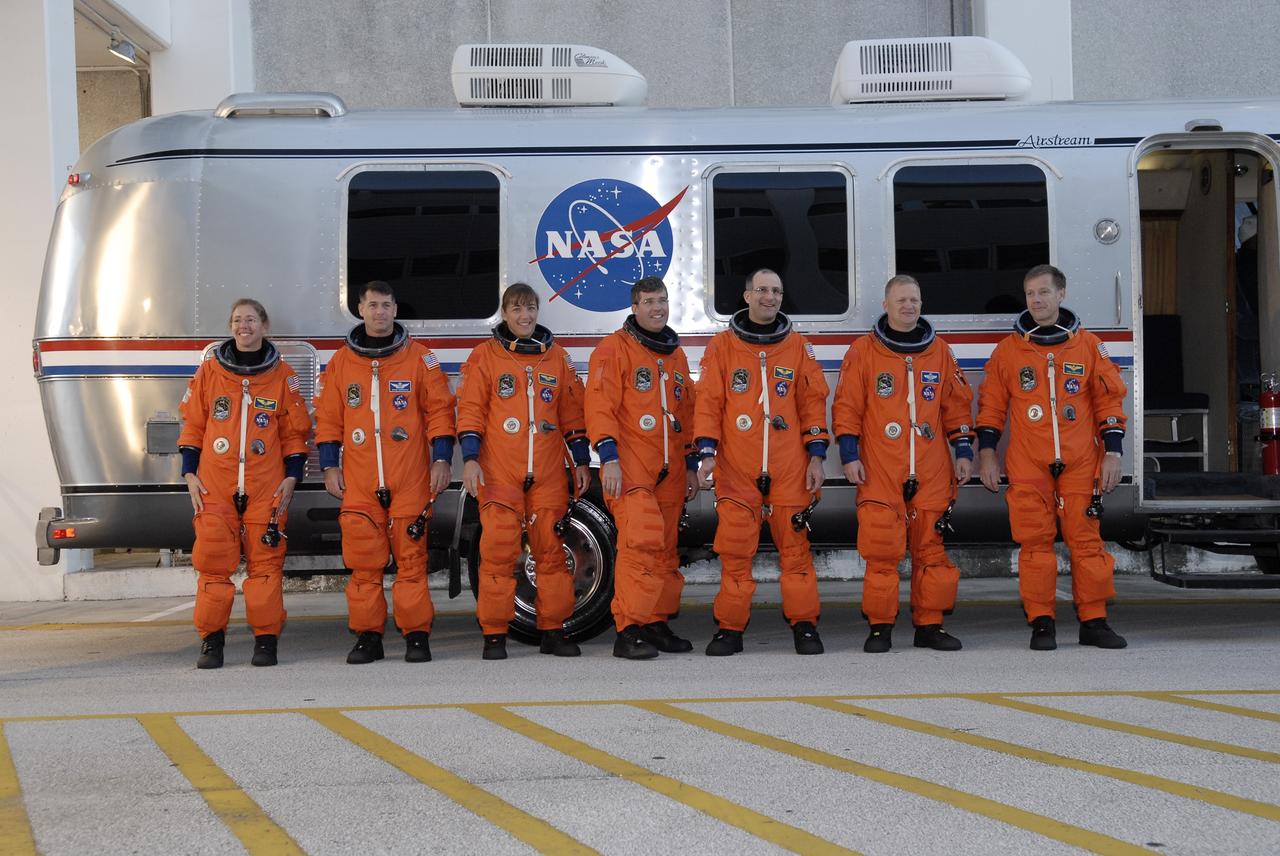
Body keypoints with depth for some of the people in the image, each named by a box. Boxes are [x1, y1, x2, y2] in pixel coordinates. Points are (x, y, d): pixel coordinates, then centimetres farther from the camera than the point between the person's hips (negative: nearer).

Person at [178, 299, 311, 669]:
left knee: (266, 562, -2)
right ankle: (211, 640, 7)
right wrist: (190, 475, 4)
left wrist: (291, 478, 1)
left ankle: (266, 639, 6)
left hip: (266, 487, 0)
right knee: (213, 561, -2)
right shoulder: (209, 371, 8)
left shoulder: (282, 375, 7)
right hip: (215, 486, 1)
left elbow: (295, 433, 10)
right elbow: (192, 426, 11)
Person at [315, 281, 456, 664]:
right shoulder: (341, 362, 11)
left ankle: (416, 635, 4)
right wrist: (329, 466, 6)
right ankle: (367, 637, 9)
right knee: (363, 561, 1)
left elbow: (440, 410, 5)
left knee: (411, 557, -2)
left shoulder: (419, 358, 6)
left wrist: (441, 459, -2)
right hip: (358, 482, 2)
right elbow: (328, 417, 13)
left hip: (409, 480, -2)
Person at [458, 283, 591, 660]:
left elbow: (572, 413, 16)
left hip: (548, 473, 3)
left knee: (551, 549, 4)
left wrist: (581, 461, 12)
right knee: (498, 550, -7)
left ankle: (553, 630, 12)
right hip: (498, 472, -3)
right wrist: (470, 458, -9)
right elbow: (470, 410, 1)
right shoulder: (485, 356, 5)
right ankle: (494, 635, 1)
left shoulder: (558, 357, 13)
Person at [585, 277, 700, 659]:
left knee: (666, 546, 9)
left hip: (669, 470, 7)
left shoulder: (676, 354, 20)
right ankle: (630, 630, -16)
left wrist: (691, 466, 20)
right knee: (640, 540, -18)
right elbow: (600, 405, -9)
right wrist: (609, 457, -17)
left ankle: (657, 624, 18)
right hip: (629, 469, -7)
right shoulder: (614, 348, -1)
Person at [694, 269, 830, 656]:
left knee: (795, 544, 2)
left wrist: (816, 456, 3)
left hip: (789, 469, 1)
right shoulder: (722, 345, 6)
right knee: (735, 548, -1)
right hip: (736, 468, -1)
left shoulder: (799, 347, 9)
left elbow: (813, 403, 9)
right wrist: (707, 453, -5)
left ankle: (804, 624, 12)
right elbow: (708, 402, 4)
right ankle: (730, 628, 8)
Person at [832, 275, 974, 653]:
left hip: (931, 472, 3)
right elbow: (846, 406, 2)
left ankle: (930, 625, 13)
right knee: (881, 551, -5)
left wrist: (964, 451, 10)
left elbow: (958, 405, 16)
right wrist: (849, 455, -4)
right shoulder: (863, 352, 4)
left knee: (931, 548, 4)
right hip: (879, 472, -3)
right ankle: (880, 628, 3)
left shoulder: (940, 352, 13)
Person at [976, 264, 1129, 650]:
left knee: (1086, 540, 0)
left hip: (1080, 464, 0)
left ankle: (1093, 621, 8)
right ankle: (1041, 624, 5)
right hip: (1027, 466, 0)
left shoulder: (1088, 345, 7)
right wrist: (987, 452, 5)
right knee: (1036, 543, -2)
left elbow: (1109, 400, 8)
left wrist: (1112, 452, 2)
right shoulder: (1008, 349, 8)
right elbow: (991, 404, 11)